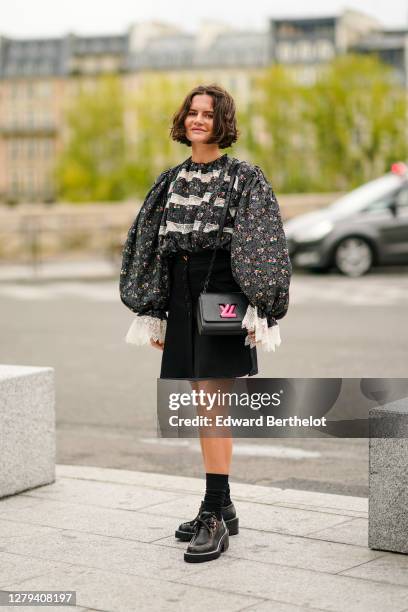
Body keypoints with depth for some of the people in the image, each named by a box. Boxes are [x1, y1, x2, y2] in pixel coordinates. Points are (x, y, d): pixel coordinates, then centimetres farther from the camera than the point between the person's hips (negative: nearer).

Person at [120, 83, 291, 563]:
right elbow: (149, 243, 15)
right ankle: (222, 509, 20)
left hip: (223, 293, -6)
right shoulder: (171, 180, 13)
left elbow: (262, 246, -9)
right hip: (182, 295, 6)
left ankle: (214, 518, -8)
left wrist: (258, 308, -16)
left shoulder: (245, 177, -4)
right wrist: (152, 312, 12)